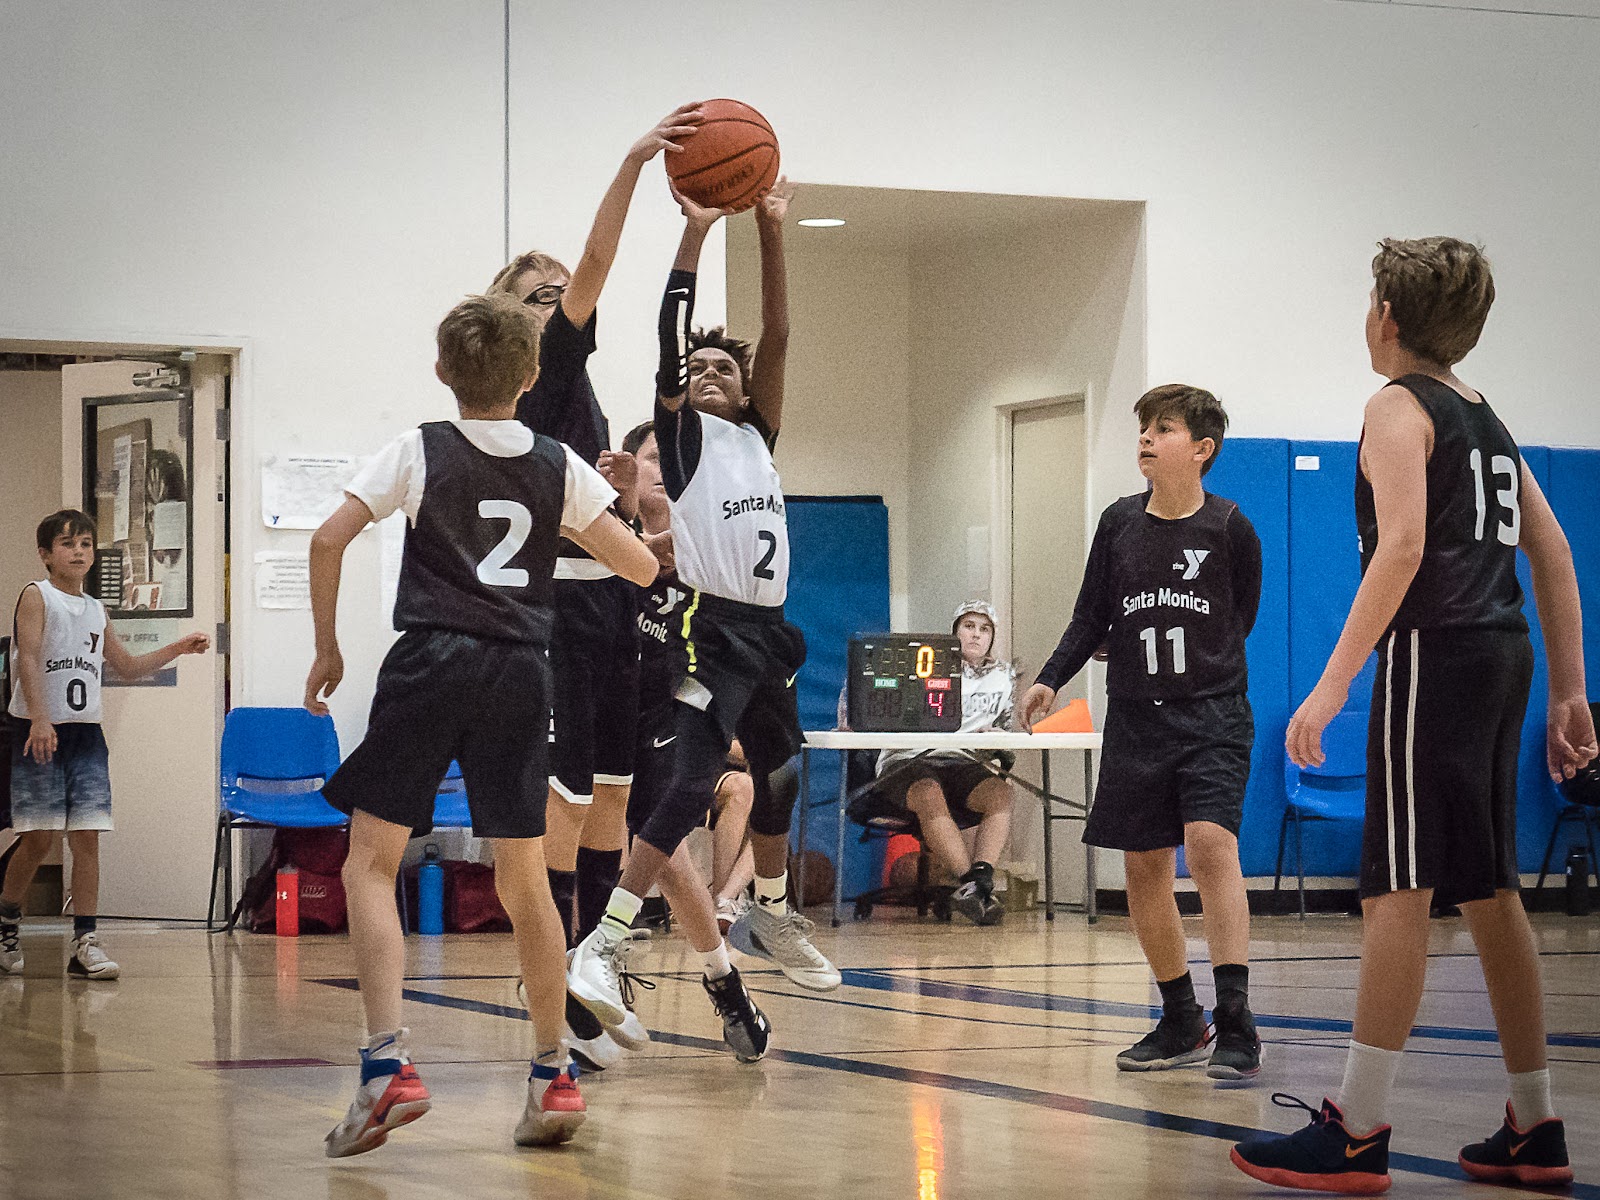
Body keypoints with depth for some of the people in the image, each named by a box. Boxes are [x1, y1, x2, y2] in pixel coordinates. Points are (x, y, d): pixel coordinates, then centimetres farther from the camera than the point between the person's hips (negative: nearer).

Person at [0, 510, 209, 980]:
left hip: (86, 732, 5)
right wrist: (39, 720, -25)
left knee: (87, 837, -2)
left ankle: (86, 943, -2)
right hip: (40, 729, -5)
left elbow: (127, 667, 28)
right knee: (38, 838, -4)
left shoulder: (96, 611, 17)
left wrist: (177, 649, 17)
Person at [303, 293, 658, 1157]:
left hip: (432, 662, -3)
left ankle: (386, 1064, -17)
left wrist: (327, 649, 4)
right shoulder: (561, 468, 8)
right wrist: (577, 533, 29)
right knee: (524, 880, 13)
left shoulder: (418, 452, 1)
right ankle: (553, 1078, 16)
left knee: (371, 862, 0)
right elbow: (642, 568, 9)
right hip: (522, 670, 3)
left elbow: (328, 540, -6)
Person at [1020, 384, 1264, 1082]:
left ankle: (1235, 1025, -22)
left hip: (1212, 715, -4)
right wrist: (1051, 680, -3)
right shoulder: (1119, 523, 6)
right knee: (1144, 867, 5)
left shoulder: (1228, 527, -3)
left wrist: (1174, 649, 11)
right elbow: (1091, 618, 11)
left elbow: (1239, 619, 9)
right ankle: (1181, 1023, 19)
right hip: (1136, 718, 4)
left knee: (1211, 843, -21)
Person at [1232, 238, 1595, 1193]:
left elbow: (1402, 546, -18)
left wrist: (1333, 684, -22)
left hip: (1434, 651, -8)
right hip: (1503, 652, 8)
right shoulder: (1486, 418, 20)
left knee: (1399, 890, -10)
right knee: (1490, 892, 12)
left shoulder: (1400, 406, -4)